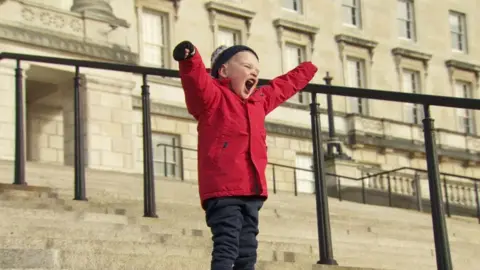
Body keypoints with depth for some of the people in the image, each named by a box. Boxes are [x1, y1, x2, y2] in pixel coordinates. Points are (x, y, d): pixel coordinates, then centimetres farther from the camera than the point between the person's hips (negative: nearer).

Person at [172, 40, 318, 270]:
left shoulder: (259, 101, 24)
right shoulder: (213, 97, 0)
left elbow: (284, 86, 42)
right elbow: (197, 79, -21)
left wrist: (307, 70, 56)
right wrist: (189, 58, -43)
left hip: (252, 192, 8)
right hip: (222, 190, -8)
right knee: (226, 249, -15)